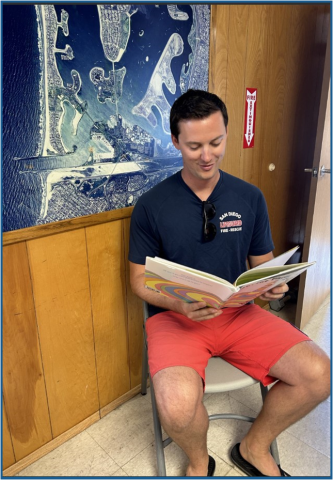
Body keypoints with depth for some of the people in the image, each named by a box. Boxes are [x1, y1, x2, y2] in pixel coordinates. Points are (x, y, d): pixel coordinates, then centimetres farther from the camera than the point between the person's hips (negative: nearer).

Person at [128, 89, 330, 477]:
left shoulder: (250, 197, 4)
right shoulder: (151, 205, -5)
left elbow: (263, 264, 12)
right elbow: (139, 278, -1)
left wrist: (272, 285, -12)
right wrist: (177, 303, -20)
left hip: (238, 313, 4)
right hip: (175, 315, -3)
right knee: (177, 404, -31)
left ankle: (254, 447, 16)